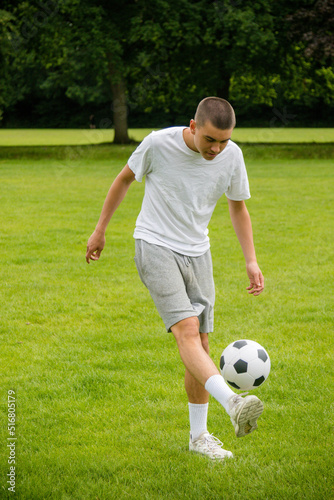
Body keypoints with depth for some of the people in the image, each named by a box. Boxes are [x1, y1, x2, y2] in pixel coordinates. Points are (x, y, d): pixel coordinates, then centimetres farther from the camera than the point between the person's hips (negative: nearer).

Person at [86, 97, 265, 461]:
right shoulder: (159, 144, -16)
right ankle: (232, 404, -40)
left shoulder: (232, 156, -6)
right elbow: (125, 179, 2)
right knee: (186, 329, -23)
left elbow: (238, 208, 10)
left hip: (197, 253, 4)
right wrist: (100, 230, 8)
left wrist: (251, 262, 2)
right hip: (155, 246, -4)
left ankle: (199, 435, 14)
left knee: (201, 342, 3)